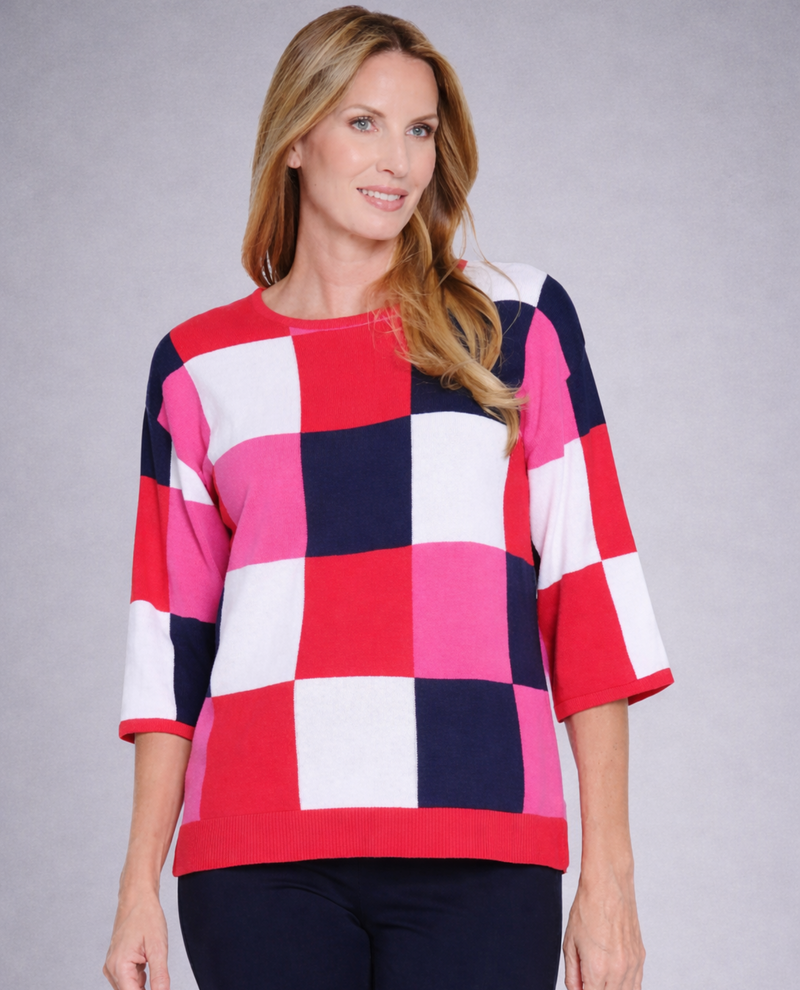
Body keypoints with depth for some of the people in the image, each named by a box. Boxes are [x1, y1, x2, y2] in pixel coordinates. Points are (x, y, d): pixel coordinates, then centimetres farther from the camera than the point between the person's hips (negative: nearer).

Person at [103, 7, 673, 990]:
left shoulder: (518, 320, 8)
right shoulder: (199, 366, 11)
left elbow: (587, 589, 4)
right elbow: (172, 634, 11)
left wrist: (608, 872, -1)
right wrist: (139, 885, 5)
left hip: (476, 849, -1)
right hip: (258, 853, 1)